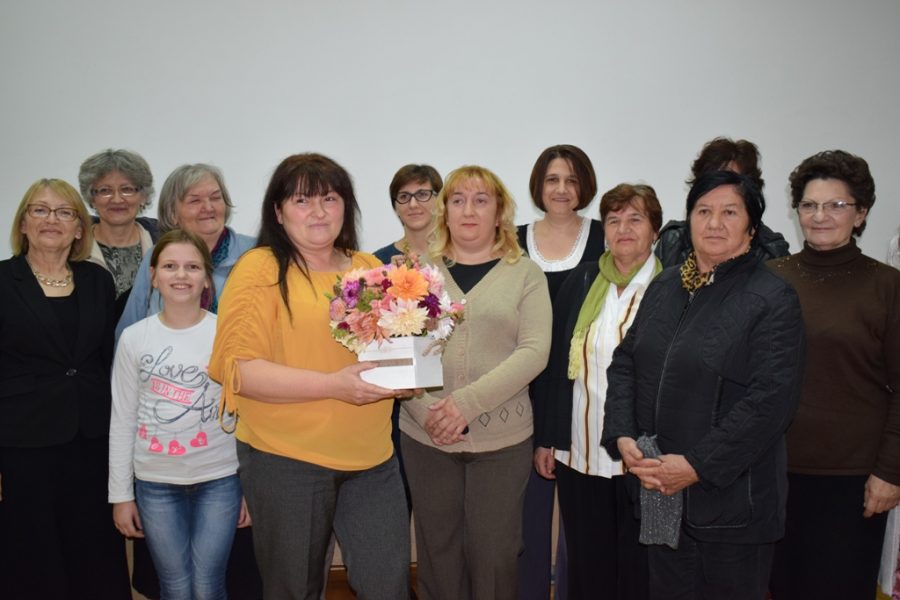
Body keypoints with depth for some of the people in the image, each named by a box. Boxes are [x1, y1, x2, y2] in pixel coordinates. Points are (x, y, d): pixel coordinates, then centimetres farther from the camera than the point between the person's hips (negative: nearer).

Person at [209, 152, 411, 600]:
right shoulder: (260, 269, -6)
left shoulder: (369, 267, 9)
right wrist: (334, 385, -23)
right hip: (285, 460, -4)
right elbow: (240, 368, -15)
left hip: (371, 458, 4)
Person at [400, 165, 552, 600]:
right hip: (425, 436, 2)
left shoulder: (525, 274, 2)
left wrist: (468, 402, -19)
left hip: (502, 438, -1)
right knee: (437, 550, 12)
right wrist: (423, 409, -13)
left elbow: (534, 351, -9)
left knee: (494, 554, 8)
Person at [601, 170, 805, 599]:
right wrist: (623, 437, -5)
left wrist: (698, 466, -19)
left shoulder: (773, 300, -10)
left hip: (730, 501, -5)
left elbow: (770, 399, -17)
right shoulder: (664, 287, 8)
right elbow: (624, 363, 9)